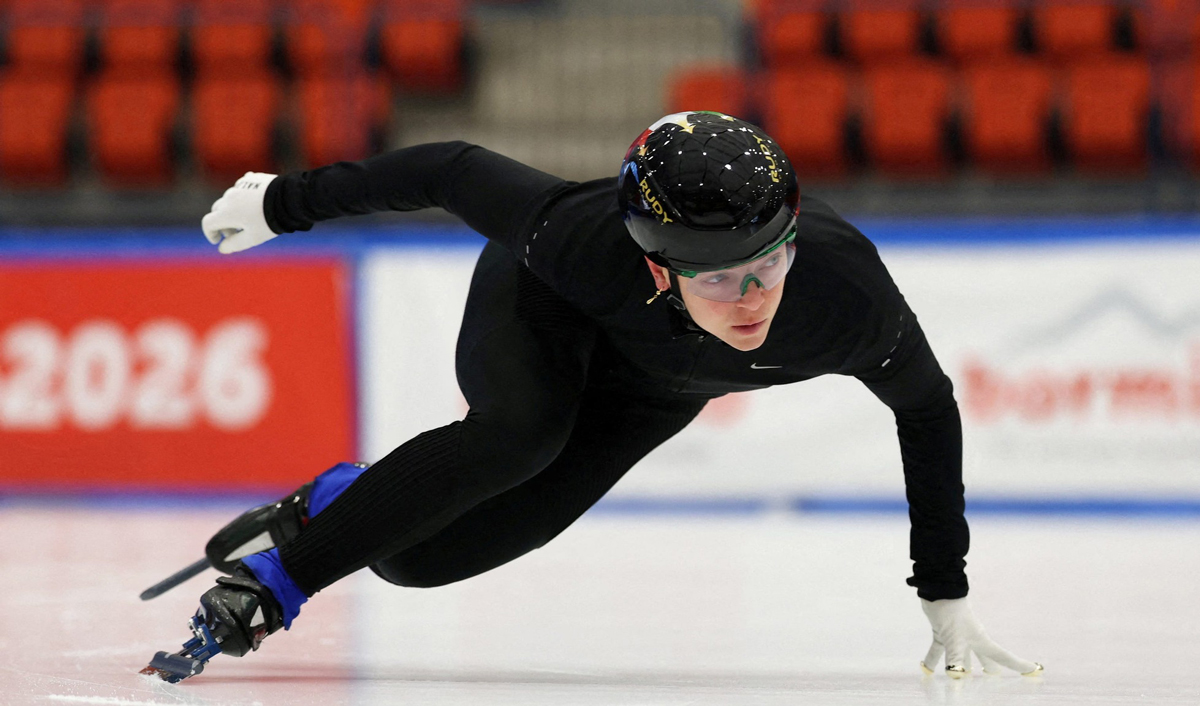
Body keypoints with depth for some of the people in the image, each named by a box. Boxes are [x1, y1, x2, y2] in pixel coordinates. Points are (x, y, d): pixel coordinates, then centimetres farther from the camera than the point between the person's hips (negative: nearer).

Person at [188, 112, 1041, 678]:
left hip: (651, 386, 2)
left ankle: (336, 500, 20)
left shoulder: (846, 288, -40)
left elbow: (929, 409, -20)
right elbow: (454, 170, -26)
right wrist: (287, 203, -14)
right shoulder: (582, 238, -44)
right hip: (540, 306, -2)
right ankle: (276, 569, -21)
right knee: (521, 432, -37)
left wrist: (947, 597, -17)